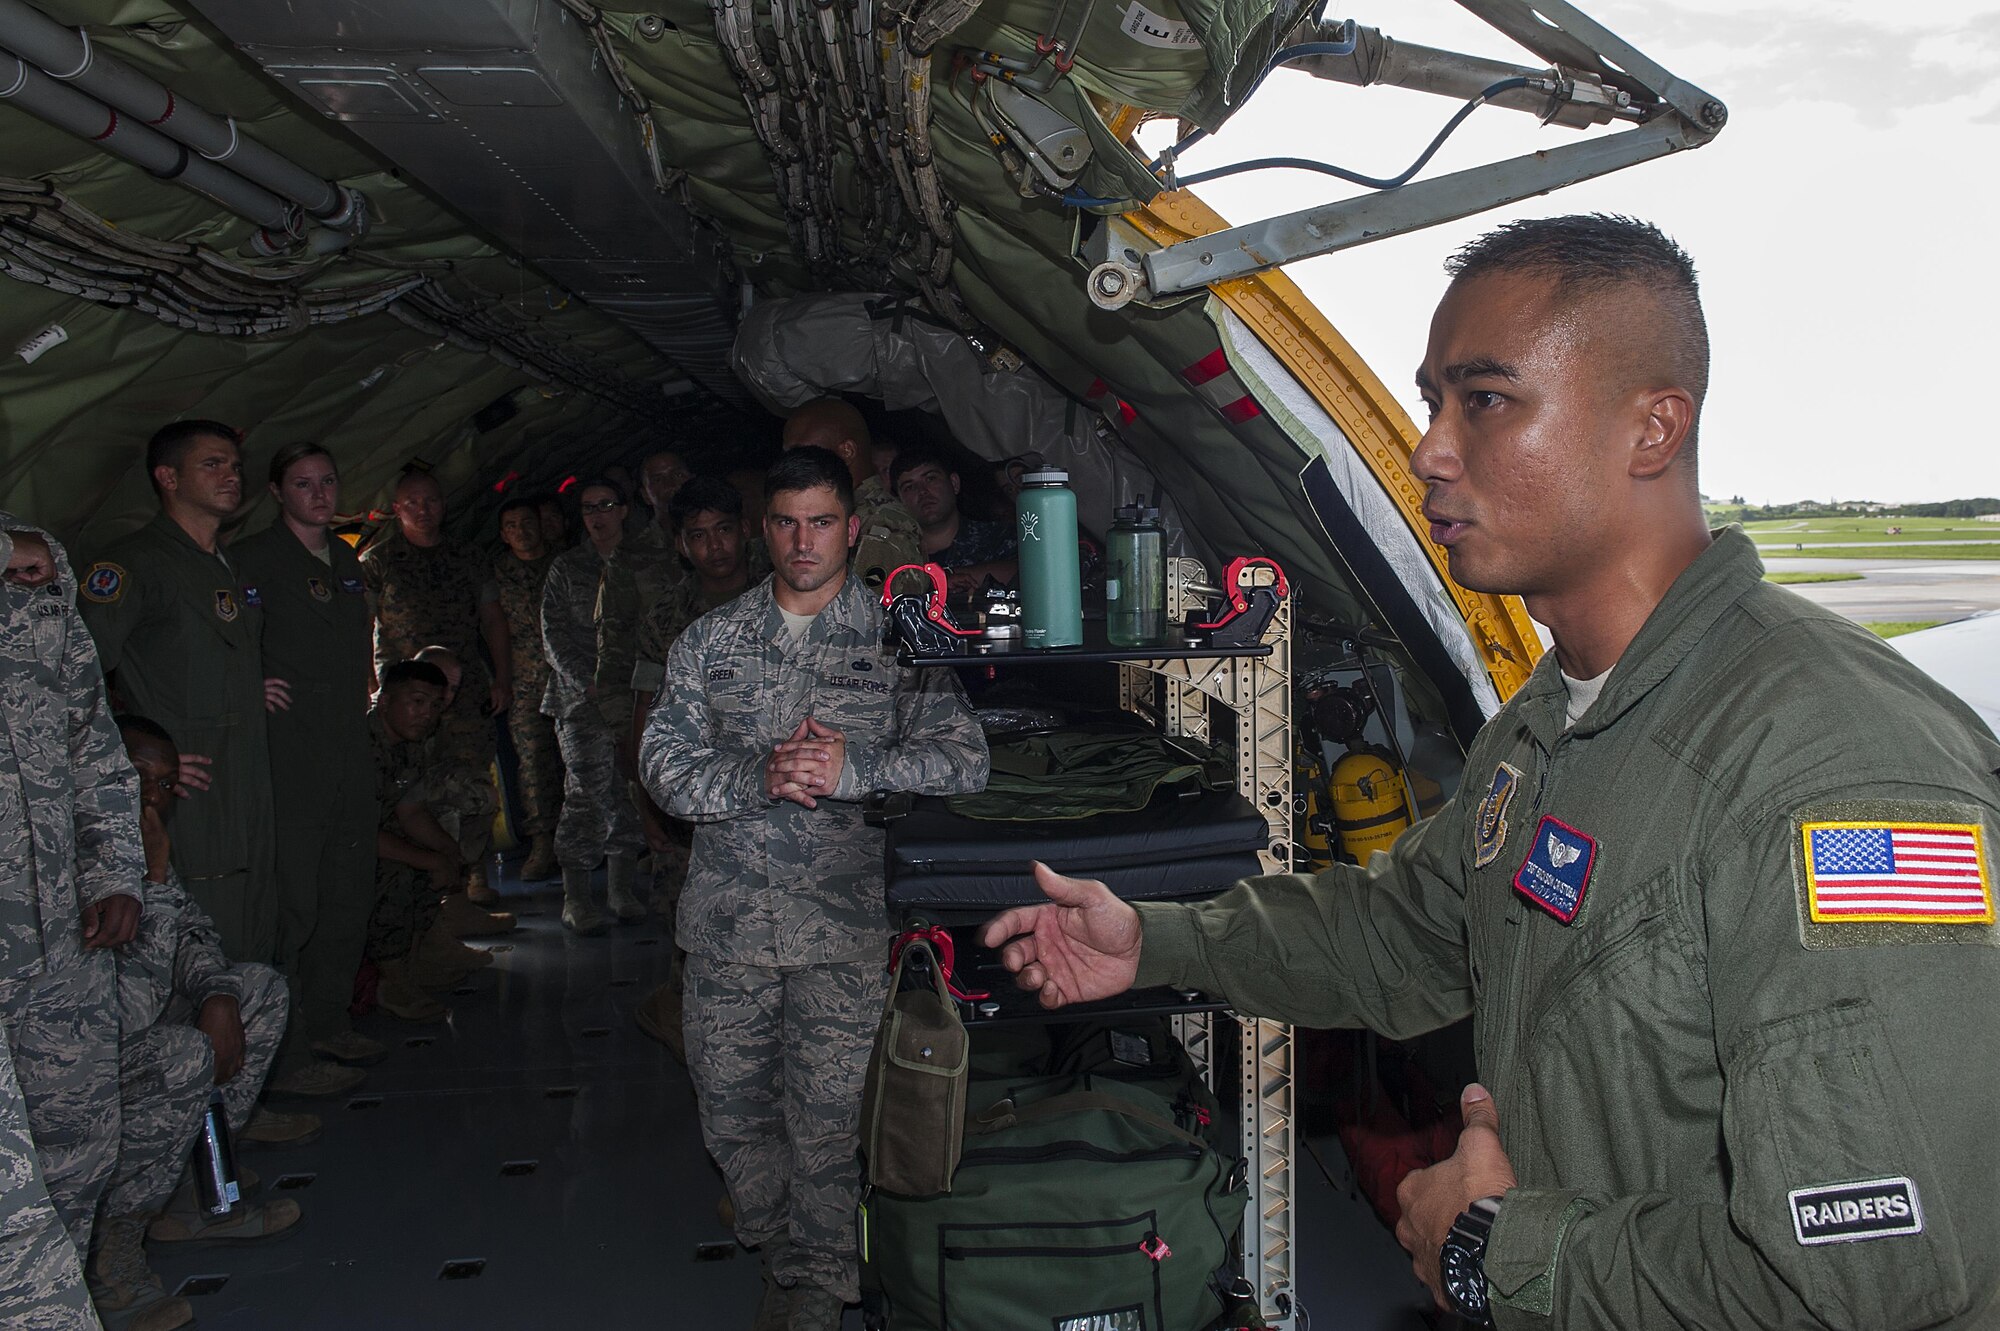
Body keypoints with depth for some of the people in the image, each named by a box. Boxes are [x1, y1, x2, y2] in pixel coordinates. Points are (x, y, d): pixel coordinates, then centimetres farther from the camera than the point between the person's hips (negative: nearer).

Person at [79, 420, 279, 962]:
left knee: (255, 960, 10)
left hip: (250, 808, 8)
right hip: (183, 803, -8)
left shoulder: (236, 566, 19)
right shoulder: (136, 561, -7)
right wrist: (134, 761, -17)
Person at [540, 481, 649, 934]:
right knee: (586, 791, -9)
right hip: (581, 697, -2)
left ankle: (621, 888, 12)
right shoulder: (566, 567, 10)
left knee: (631, 791, 1)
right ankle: (575, 896, -3)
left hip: (635, 693, 2)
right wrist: (589, 684, -9)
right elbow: (555, 634, 4)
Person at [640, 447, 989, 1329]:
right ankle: (779, 1250, 36)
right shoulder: (711, 641, 9)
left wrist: (851, 770, -19)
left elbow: (964, 759, -5)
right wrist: (759, 777, -15)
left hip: (845, 924, -3)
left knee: (826, 1120, 1)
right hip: (728, 919, 3)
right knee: (730, 1111, 12)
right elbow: (664, 765, 3)